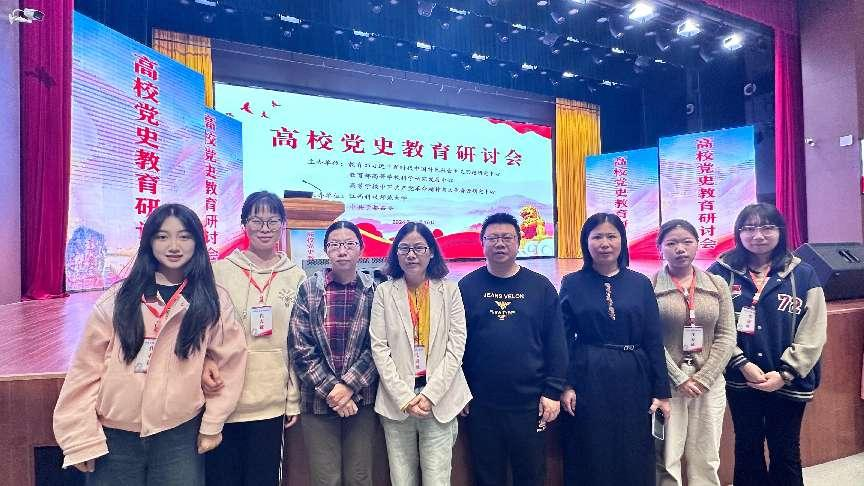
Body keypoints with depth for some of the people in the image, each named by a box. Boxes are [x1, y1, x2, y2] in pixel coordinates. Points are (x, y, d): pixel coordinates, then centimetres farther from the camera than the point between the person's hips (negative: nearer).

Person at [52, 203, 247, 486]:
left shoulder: (214, 302, -3)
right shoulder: (117, 299, -3)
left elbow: (228, 364, 1)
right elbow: (86, 369, -2)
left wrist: (212, 425, 1)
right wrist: (81, 438, -4)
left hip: (180, 434, 0)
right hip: (114, 436, 1)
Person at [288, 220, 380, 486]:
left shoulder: (374, 291, 0)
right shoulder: (308, 290, -1)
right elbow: (301, 348, -4)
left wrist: (349, 386, -12)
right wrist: (330, 389, -10)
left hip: (362, 400, 1)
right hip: (318, 401, 0)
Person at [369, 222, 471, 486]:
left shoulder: (449, 290, 2)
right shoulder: (385, 292, 2)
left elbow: (456, 348, -2)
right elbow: (379, 348, -2)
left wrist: (430, 395, -9)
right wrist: (404, 398, -9)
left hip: (439, 401, 0)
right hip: (397, 402, 1)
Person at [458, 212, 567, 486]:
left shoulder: (540, 287, 1)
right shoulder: (467, 287, 0)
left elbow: (556, 344, 1)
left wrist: (552, 392, -3)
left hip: (530, 403, 0)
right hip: (481, 404, 0)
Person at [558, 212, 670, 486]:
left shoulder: (640, 284, 4)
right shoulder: (572, 284, 0)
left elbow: (654, 340, 3)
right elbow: (563, 339, 0)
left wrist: (661, 391, 1)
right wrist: (565, 386, -8)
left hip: (632, 380, 2)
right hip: (588, 380, -1)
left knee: (634, 459, 10)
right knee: (590, 461, 7)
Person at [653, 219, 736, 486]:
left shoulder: (717, 285, 6)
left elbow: (726, 336, 2)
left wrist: (703, 378, -7)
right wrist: (679, 379, -11)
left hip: (709, 384, 3)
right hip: (667, 384, -3)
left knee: (705, 460, 11)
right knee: (667, 459, 5)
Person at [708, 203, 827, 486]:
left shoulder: (803, 275, -2)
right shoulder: (722, 272, -4)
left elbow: (813, 333, -5)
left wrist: (785, 373, -11)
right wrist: (743, 364, -15)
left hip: (788, 383, 0)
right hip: (740, 381, 0)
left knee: (786, 453, 13)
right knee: (747, 449, 15)